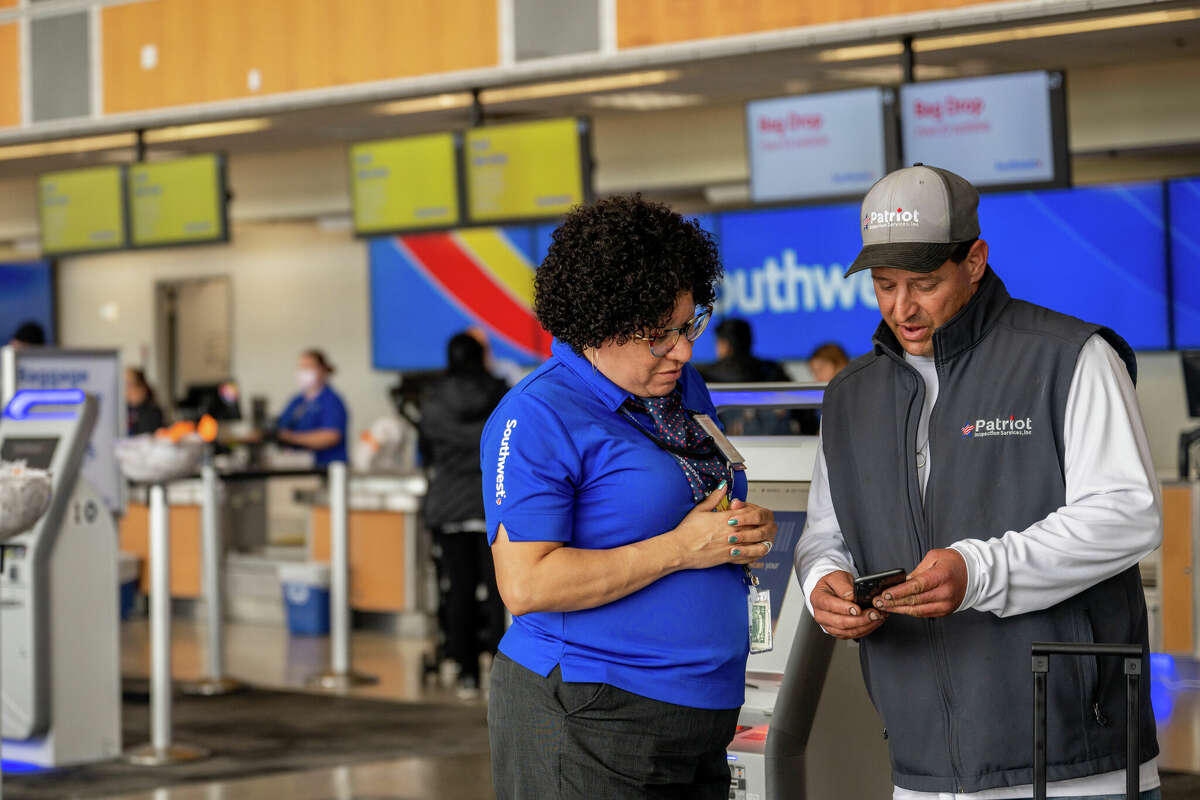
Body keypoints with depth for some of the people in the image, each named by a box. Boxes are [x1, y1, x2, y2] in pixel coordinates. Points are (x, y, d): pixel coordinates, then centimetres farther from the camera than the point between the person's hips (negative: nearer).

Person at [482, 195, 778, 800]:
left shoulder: (682, 387, 12)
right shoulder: (537, 418, -13)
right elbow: (525, 585, -21)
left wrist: (752, 530, 0)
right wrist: (679, 549, -19)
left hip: (700, 719, 8)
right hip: (585, 723, -8)